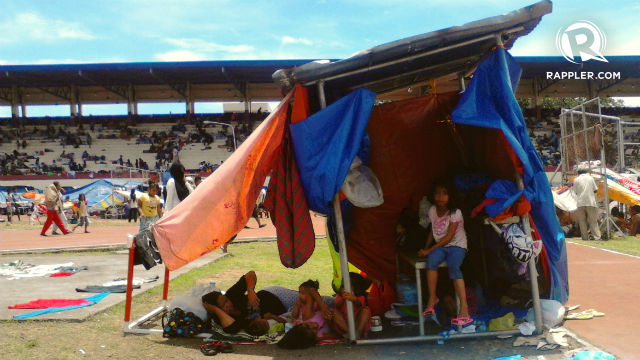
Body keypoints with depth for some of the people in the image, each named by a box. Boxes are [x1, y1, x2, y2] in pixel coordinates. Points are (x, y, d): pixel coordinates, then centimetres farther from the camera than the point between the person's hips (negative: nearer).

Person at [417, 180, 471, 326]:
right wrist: (426, 247, 0)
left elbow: (448, 237, -16)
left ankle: (464, 307, -37)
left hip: (457, 245, -4)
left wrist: (429, 250, -19)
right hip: (440, 247, 4)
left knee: (453, 267, -33)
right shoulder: (432, 211, 3)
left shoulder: (455, 213, -13)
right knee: (431, 260, -30)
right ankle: (432, 298, -18)